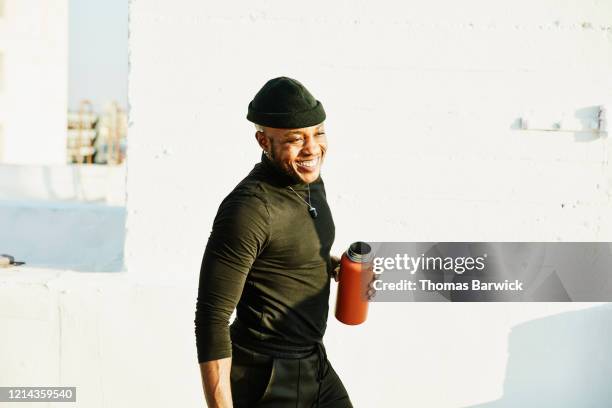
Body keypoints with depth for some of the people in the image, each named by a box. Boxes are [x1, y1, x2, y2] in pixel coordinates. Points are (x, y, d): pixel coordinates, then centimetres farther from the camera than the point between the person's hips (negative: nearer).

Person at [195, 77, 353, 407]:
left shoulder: (310, 180, 3)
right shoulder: (248, 207, -23)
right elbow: (212, 319, -23)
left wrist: (336, 266, 2)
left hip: (316, 366, 8)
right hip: (267, 380, -8)